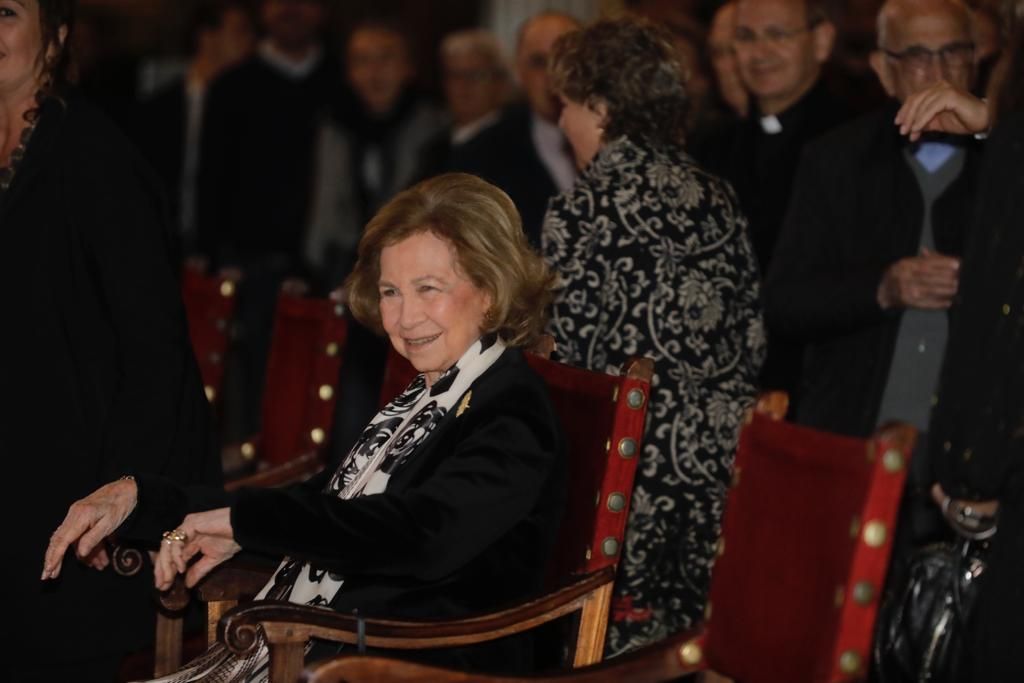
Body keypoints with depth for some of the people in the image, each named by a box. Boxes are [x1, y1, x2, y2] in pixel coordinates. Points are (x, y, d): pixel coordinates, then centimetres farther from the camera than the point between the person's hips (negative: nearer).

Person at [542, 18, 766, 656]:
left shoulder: (587, 208, -9)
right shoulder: (715, 196, 10)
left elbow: (562, 351, -9)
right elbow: (753, 337, 12)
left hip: (636, 460, -6)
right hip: (723, 453, 6)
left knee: (629, 645, 0)